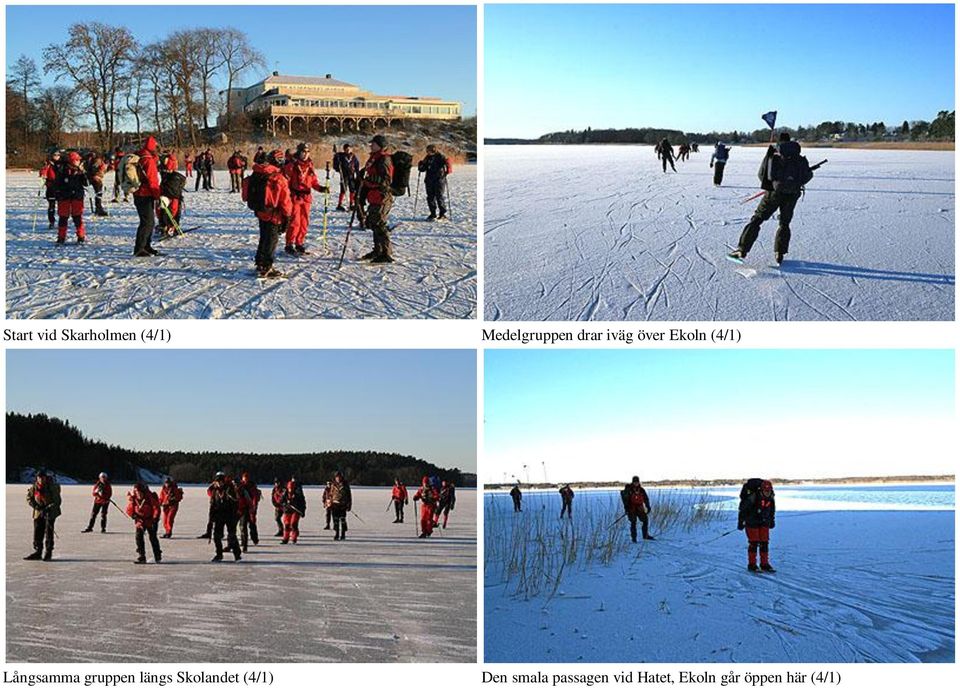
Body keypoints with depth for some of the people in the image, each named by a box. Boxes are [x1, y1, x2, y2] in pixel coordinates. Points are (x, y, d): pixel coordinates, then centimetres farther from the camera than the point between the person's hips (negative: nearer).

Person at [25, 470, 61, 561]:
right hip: (38, 512, 5)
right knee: (37, 532, 5)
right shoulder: (34, 487, -4)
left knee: (49, 532, -7)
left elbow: (57, 501, -16)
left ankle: (48, 553, -1)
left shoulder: (52, 487, -17)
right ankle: (38, 552, 15)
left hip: (50, 511, -5)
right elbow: (29, 498, 8)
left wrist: (47, 509, -25)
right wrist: (35, 506, -9)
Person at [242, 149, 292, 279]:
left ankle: (260, 264, 32)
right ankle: (266, 268, 8)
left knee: (264, 239, 22)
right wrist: (288, 215, -3)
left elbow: (247, 195, 11)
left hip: (261, 213, 7)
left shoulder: (256, 175, 0)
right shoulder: (279, 179, -21)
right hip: (274, 215, -7)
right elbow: (285, 200, -16)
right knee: (271, 241, 4)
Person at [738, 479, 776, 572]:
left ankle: (764, 564, 8)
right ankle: (752, 565, 1)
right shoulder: (752, 497, -26)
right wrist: (740, 522, -13)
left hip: (764, 522, 5)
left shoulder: (770, 498, -7)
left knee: (764, 542, 1)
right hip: (752, 522, -5)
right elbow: (742, 509, -17)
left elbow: (772, 509, 14)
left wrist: (772, 520, 19)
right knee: (754, 543, -7)